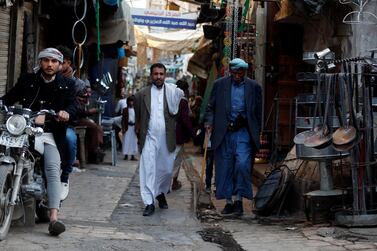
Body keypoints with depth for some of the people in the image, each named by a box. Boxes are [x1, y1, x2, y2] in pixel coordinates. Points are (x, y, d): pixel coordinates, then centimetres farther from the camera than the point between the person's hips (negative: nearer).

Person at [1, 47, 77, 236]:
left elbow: (72, 105, -1)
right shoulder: (26, 80, 10)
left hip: (52, 135, -2)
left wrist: (66, 112, -24)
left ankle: (53, 218, -26)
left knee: (53, 170, -19)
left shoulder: (67, 85, 9)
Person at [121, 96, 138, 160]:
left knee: (133, 141, 4)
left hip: (134, 126, 2)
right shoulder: (125, 110, 2)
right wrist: (123, 128, -7)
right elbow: (123, 119, 0)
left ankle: (132, 155, 9)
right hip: (127, 126, -2)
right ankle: (126, 155, 5)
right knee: (126, 141, -2)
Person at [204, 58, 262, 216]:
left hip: (243, 133, -1)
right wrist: (209, 122, -10)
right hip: (224, 133, 1)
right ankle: (229, 202, 15)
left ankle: (239, 200, -3)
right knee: (225, 168, 5)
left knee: (242, 164, -15)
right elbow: (211, 107, 8)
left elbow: (258, 112, 9)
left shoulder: (254, 87, 5)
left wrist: (256, 134, 5)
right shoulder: (220, 84, 5)